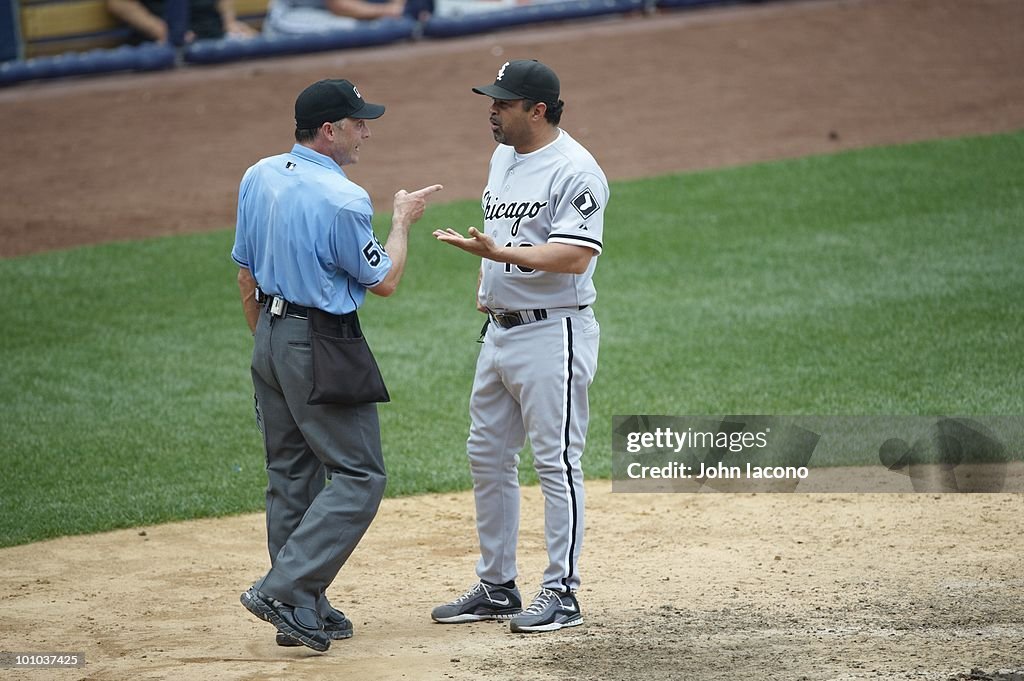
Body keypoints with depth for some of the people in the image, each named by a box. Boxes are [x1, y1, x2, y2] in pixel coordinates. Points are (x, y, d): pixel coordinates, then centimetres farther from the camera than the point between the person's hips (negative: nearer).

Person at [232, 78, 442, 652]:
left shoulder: (258, 178, 5)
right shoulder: (343, 199, -20)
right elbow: (384, 282, -9)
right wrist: (403, 221, 6)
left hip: (270, 340, 9)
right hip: (321, 348, -9)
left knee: (292, 476, 13)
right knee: (359, 476, -3)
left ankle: (306, 611, 16)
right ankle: (285, 590, -13)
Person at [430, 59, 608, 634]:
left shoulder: (575, 171, -15)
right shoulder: (504, 158, 13)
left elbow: (575, 256, -25)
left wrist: (499, 253, -32)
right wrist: (485, 286, 7)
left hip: (554, 333, -9)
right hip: (500, 330, 10)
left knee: (556, 462, -5)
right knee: (488, 457, 12)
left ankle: (562, 592, 1)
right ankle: (497, 587, 21)